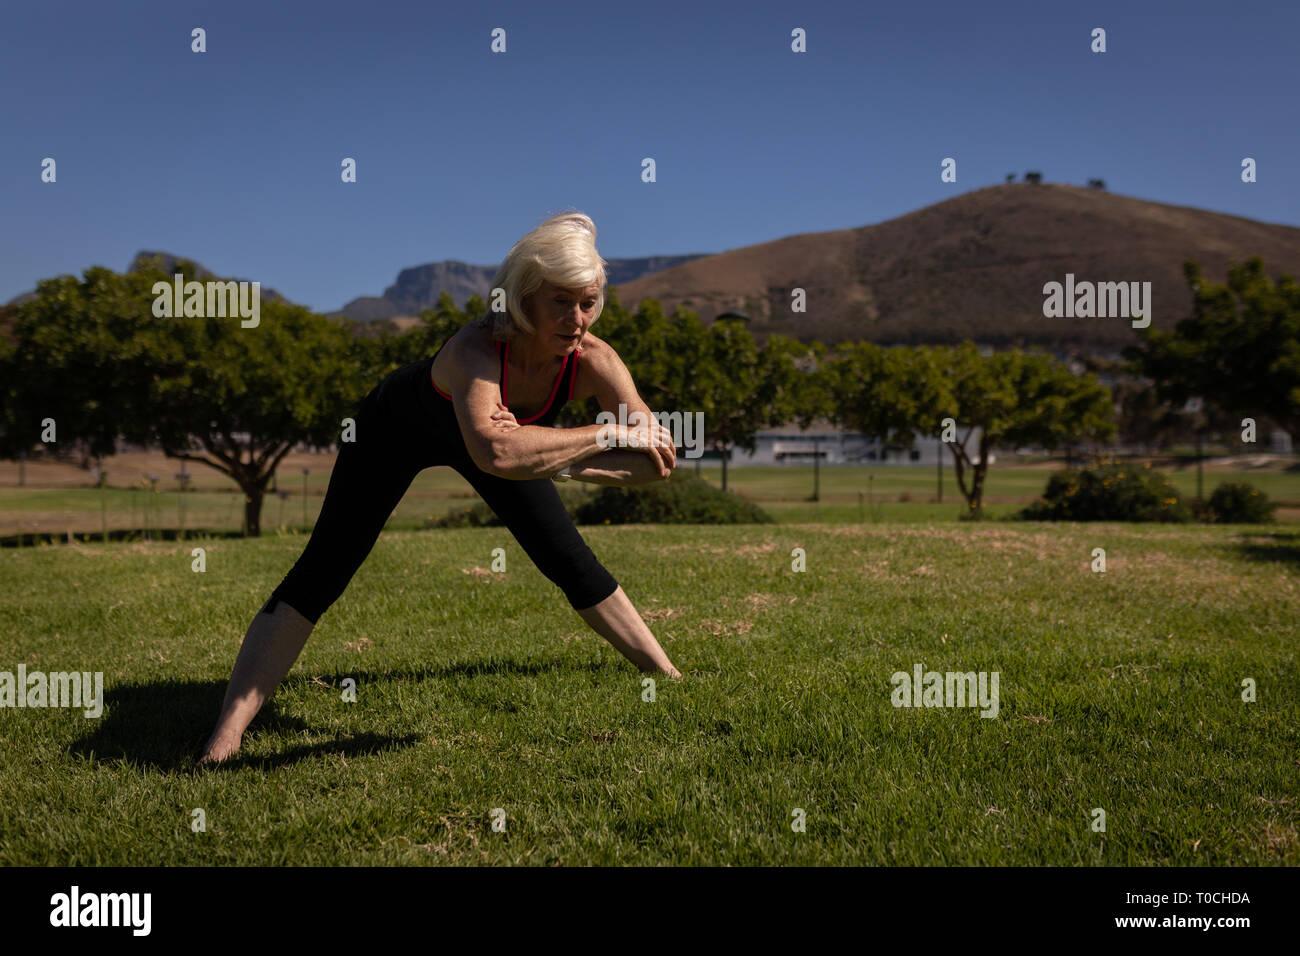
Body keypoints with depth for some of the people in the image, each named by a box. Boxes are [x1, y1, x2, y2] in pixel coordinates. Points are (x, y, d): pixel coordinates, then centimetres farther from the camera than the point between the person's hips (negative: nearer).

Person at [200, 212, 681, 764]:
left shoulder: (593, 361, -32)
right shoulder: (476, 349, -45)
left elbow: (659, 461, -34)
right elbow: (494, 452, -65)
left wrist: (553, 457, -45)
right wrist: (608, 435, -55)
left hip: (474, 440, 4)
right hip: (400, 426, -4)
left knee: (574, 566, 8)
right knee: (321, 572, -15)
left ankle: (667, 676, 28)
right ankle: (225, 734, -14)